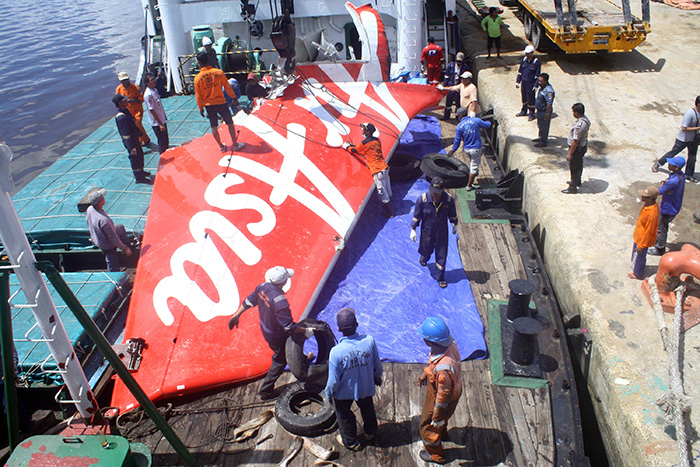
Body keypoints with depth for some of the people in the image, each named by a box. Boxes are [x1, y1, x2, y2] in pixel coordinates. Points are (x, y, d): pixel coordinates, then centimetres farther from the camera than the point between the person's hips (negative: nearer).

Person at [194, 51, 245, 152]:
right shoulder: (218, 72, -11)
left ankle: (221, 146, 22)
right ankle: (235, 145, 17)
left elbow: (198, 96, -3)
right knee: (230, 123, 13)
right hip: (221, 102, -1)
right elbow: (227, 87, -2)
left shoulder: (197, 78, -9)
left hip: (209, 105, 1)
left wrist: (201, 108, 10)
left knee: (214, 127, 14)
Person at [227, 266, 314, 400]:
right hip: (277, 336, -7)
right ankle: (265, 391, 28)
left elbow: (249, 301, 1)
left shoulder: (262, 287, -15)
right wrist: (306, 331, -18)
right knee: (280, 361, 15)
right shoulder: (280, 301, -38)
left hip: (265, 328, 8)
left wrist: (236, 315, 15)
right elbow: (289, 326, -31)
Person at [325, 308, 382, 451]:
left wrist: (329, 393, 0)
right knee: (367, 409, 32)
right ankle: (370, 433, 58)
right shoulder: (369, 341, -28)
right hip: (366, 387, 3)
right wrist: (377, 378, 12)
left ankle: (351, 442, 49)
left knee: (344, 415, 27)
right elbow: (377, 365, -10)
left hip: (344, 391, -2)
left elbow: (334, 380, -21)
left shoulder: (336, 351, -35)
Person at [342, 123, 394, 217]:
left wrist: (347, 147, 24)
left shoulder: (365, 143, -13)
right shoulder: (377, 140, 9)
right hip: (384, 167, 8)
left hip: (378, 171, -8)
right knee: (387, 191, 17)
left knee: (382, 193, 3)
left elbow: (355, 150, 4)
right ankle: (389, 209, 30)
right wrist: (352, 145, 25)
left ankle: (389, 213, 11)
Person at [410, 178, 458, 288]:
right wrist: (413, 230, -4)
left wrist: (454, 225, 15)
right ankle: (424, 258, 61)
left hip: (442, 232, 1)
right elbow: (416, 216, -9)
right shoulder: (422, 199, -24)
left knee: (442, 255, 9)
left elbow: (452, 214, 1)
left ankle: (441, 278, 29)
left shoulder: (449, 200, -19)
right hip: (427, 231, -1)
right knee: (426, 249, 21)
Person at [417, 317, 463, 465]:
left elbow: (444, 395, -32)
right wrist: (425, 374, 15)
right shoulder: (449, 343, -23)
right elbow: (433, 362, 0)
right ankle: (441, 433, 69)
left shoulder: (442, 368, -47)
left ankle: (436, 455, 48)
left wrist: (437, 418, -16)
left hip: (440, 399, -7)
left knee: (427, 426, 21)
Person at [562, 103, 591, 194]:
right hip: (583, 145, 10)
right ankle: (577, 181, 46)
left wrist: (570, 154, -22)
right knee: (579, 164, 26)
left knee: (574, 168, 6)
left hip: (577, 148, -10)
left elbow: (575, 141, -29)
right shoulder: (585, 118, -2)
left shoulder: (579, 125, -34)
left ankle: (573, 187, 21)